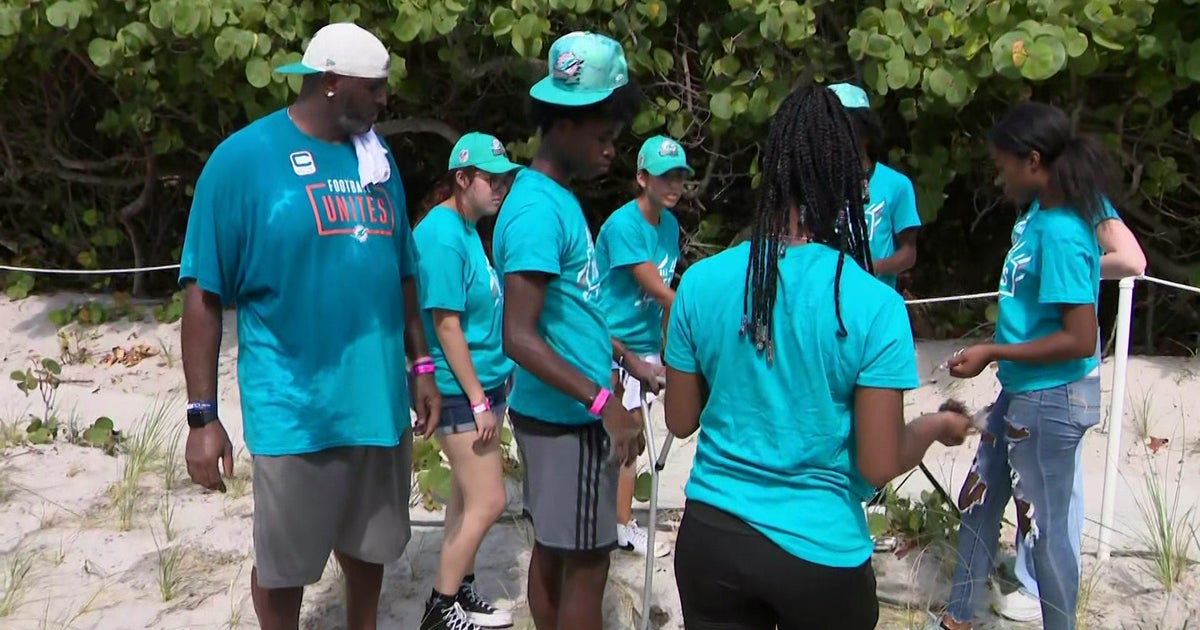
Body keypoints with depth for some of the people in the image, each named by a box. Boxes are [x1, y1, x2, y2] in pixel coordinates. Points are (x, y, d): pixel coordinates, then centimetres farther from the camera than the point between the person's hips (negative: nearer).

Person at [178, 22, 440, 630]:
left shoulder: (377, 158, 7)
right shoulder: (244, 158, -11)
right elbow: (204, 294, -11)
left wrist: (421, 364, 14)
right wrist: (203, 415, -14)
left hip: (379, 399, 5)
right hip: (293, 409, -5)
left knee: (369, 546, 20)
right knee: (282, 566, 9)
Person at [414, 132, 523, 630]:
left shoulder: (467, 228, 9)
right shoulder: (442, 235, -19)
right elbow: (446, 325, -20)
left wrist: (490, 389, 16)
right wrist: (478, 400, -17)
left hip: (483, 382, 9)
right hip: (461, 390, -9)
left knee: (468, 495, 15)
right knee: (488, 502, -4)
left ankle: (459, 589, 27)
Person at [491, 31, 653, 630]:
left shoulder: (560, 197, 10)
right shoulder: (538, 211, -21)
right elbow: (519, 337, -27)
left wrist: (630, 361, 17)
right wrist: (603, 402, -27)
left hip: (566, 411, 9)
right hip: (566, 417, -9)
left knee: (553, 551, 17)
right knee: (585, 564, 0)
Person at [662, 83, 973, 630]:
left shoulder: (702, 282, -9)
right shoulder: (874, 306, -16)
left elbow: (680, 421, 2)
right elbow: (878, 466, -13)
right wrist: (937, 426, 7)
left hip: (712, 537, 1)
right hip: (819, 551, -1)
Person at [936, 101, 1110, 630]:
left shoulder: (1060, 234, -25)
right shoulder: (1039, 210, 1)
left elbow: (1079, 339, -27)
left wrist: (991, 352, -19)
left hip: (1050, 401, -10)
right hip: (1021, 392, 10)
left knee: (1045, 526, 5)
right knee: (979, 503, 20)